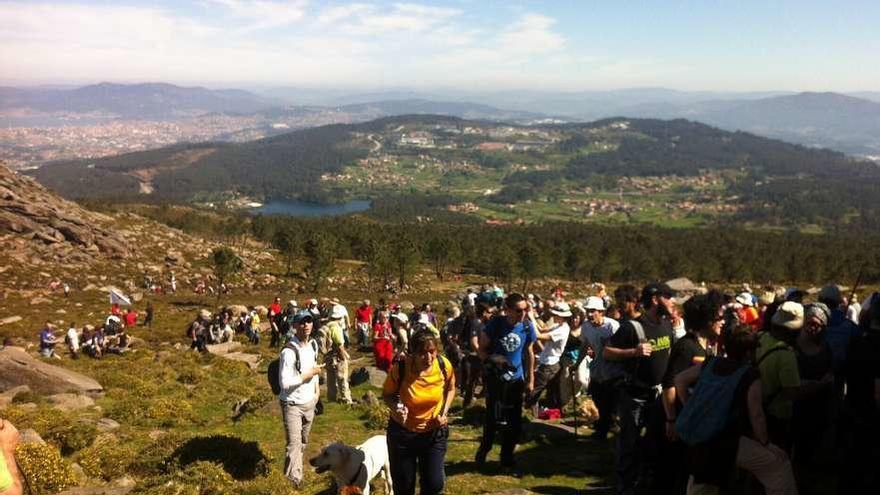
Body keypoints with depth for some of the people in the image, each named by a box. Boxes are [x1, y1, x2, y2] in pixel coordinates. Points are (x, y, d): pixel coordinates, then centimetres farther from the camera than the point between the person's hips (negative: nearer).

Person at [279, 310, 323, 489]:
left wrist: (317, 390, 9)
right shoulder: (289, 351, -24)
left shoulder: (313, 344, 1)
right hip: (292, 404, -7)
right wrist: (309, 374, -21)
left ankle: (297, 468, 41)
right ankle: (294, 480, 3)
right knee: (294, 443, -8)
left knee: (303, 441, 21)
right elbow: (284, 382, -28)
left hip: (309, 401, 8)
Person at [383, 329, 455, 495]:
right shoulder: (400, 369, -24)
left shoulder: (444, 365, -17)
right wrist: (396, 408, -26)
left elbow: (450, 389, 5)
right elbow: (386, 394, -6)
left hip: (434, 432, 1)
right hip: (402, 431, -1)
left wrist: (444, 412, -9)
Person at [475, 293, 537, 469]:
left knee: (515, 421, 8)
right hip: (495, 378, -3)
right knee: (494, 419, -5)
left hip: (516, 379, 3)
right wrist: (493, 359, -24)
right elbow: (482, 349, -5)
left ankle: (507, 457, 26)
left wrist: (530, 379, 9)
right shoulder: (496, 323, -14)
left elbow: (529, 353, 8)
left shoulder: (527, 326, -6)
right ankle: (483, 451, 22)